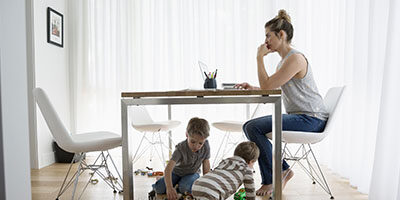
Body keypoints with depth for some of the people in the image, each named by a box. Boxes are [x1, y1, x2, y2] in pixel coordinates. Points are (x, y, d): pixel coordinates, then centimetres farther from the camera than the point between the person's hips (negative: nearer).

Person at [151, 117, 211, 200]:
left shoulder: (206, 146, -23)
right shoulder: (180, 149, -32)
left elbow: (206, 165, -8)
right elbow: (168, 169, -41)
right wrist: (169, 187, -54)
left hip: (192, 173, 1)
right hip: (176, 172, -1)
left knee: (184, 187, -31)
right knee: (159, 188, -17)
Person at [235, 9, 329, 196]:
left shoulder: (295, 58, -17)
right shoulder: (284, 60, 15)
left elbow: (267, 86, -20)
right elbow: (272, 89, 19)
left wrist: (259, 57, -12)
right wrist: (251, 88, 5)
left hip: (311, 118, -10)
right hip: (299, 116, 10)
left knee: (254, 127, -21)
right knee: (250, 126, 5)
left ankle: (272, 178, -3)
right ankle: (282, 171, 10)